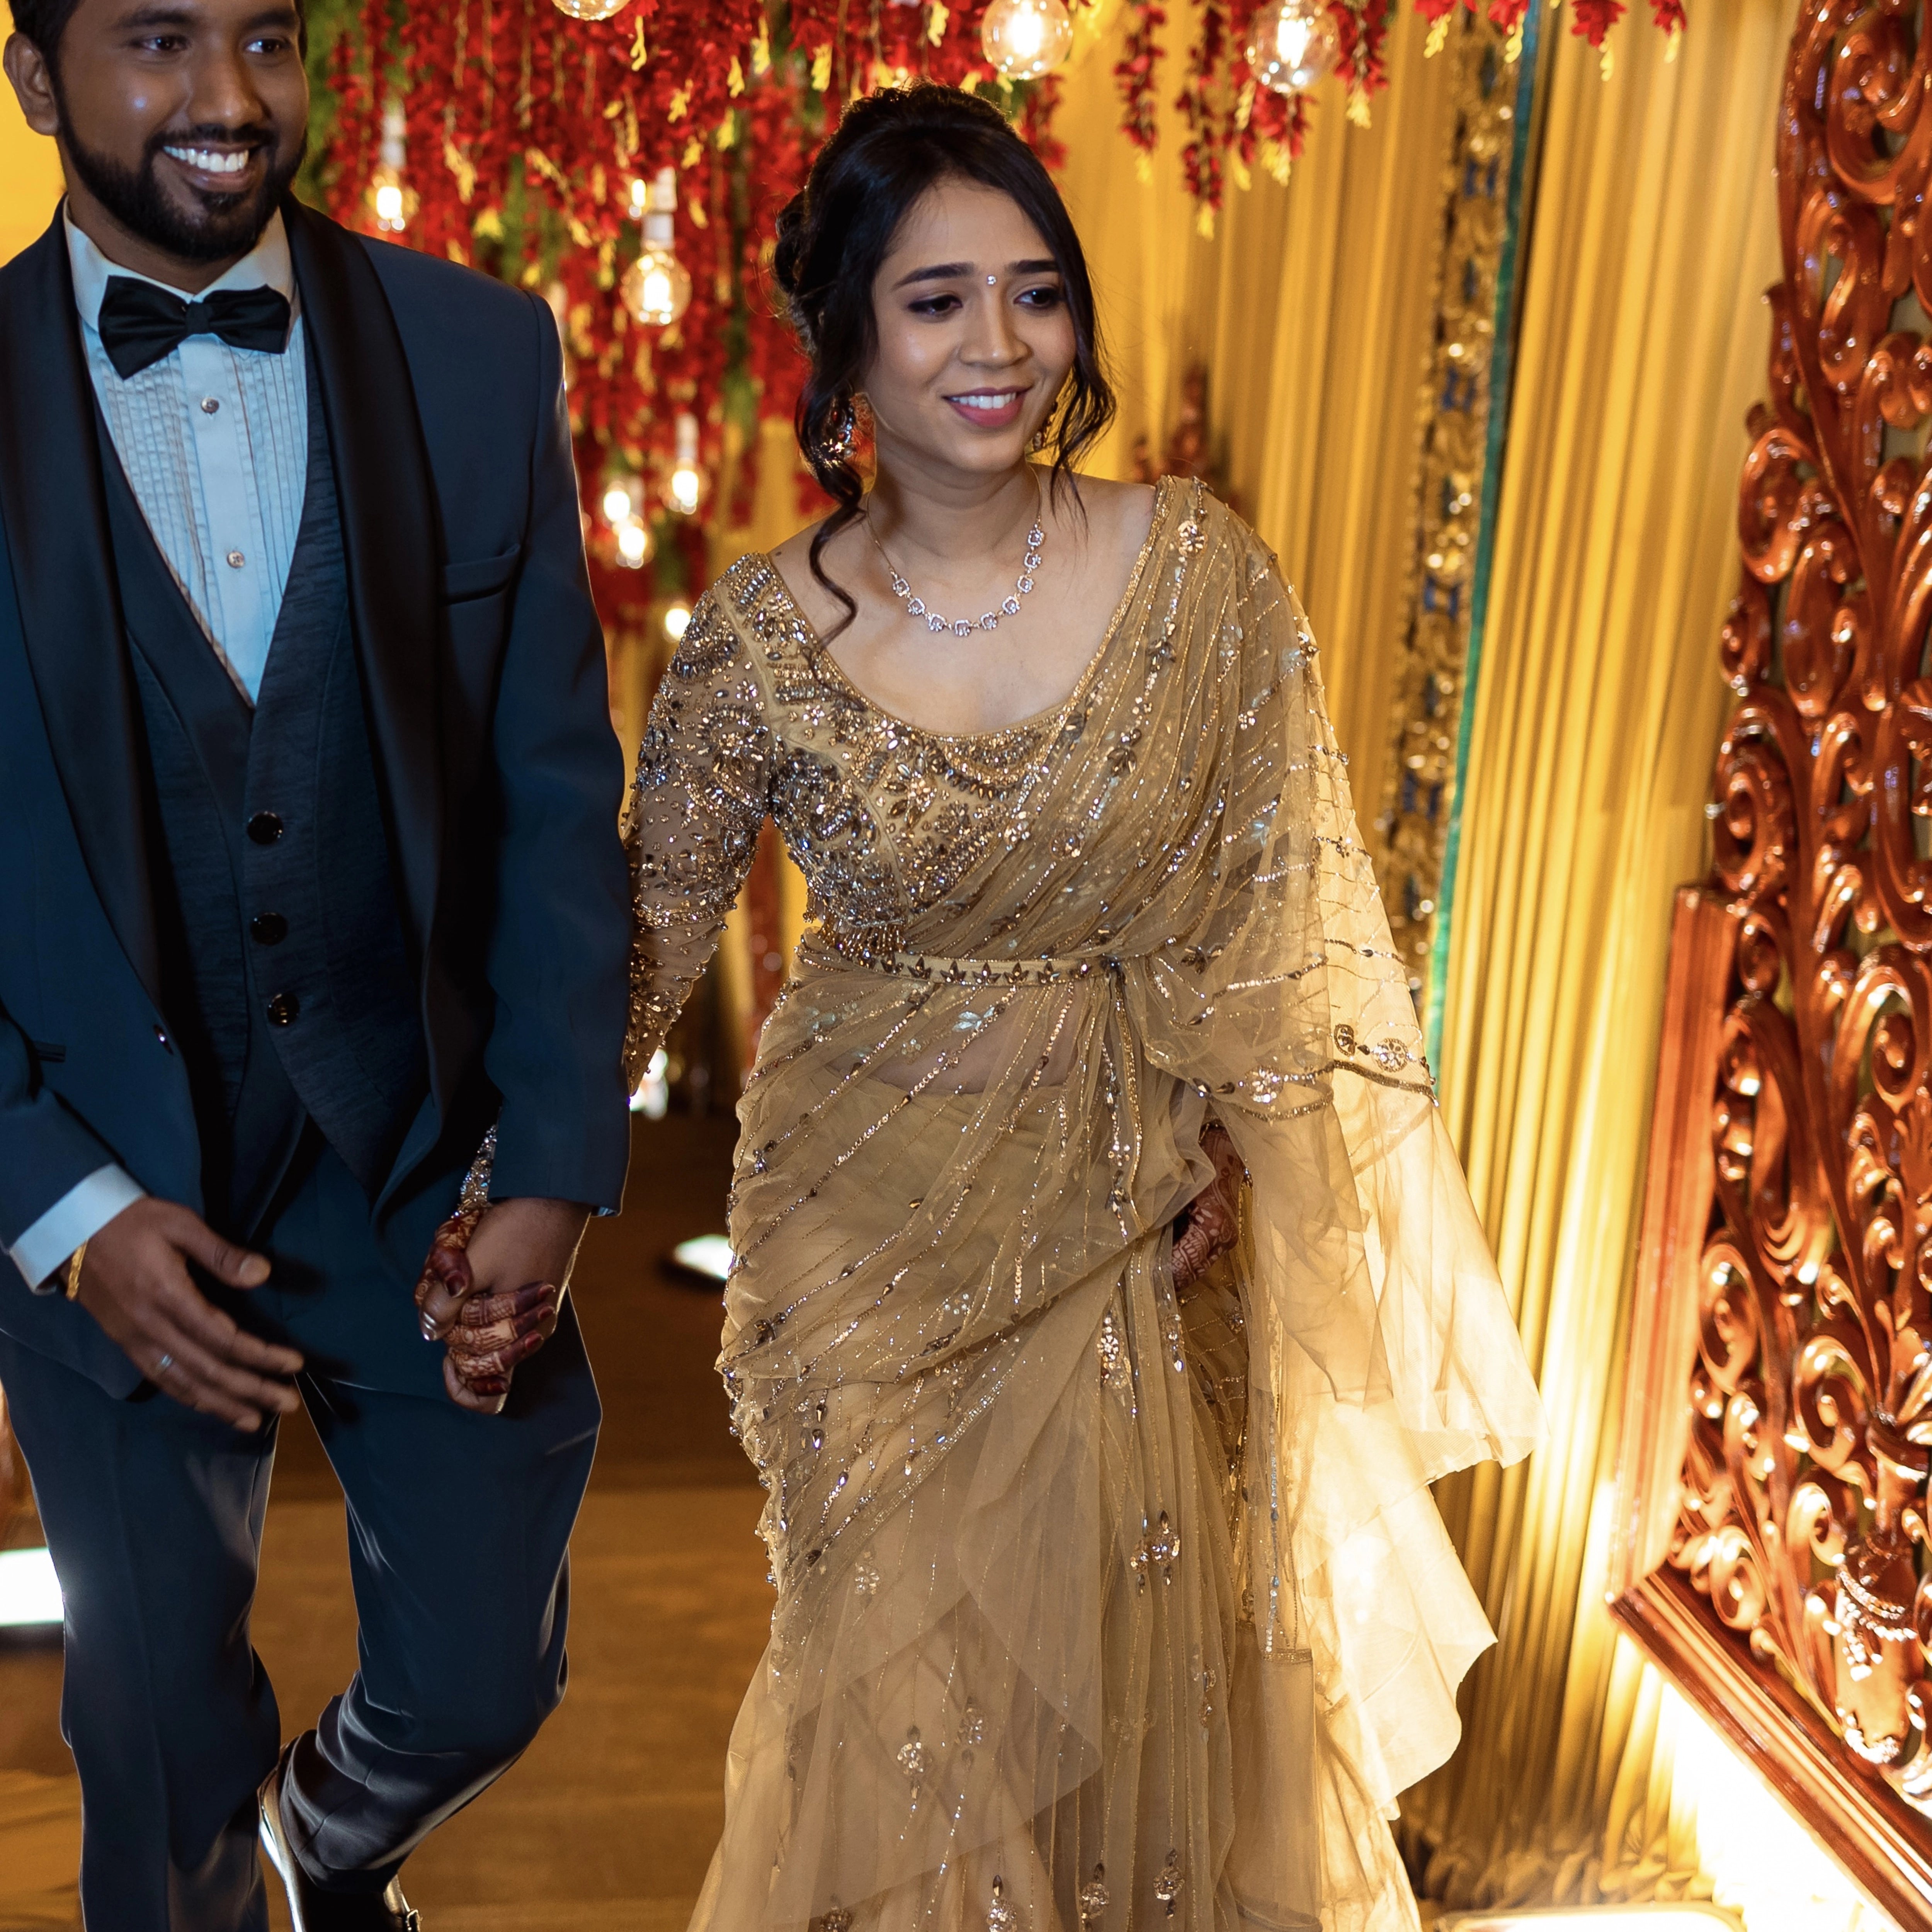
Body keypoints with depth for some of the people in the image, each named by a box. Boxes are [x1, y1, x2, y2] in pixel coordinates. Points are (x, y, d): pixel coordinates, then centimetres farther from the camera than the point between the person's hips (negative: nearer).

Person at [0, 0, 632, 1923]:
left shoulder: (481, 355, -3)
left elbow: (556, 787, -3)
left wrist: (557, 1168, -7)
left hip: (432, 1162, 2)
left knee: (485, 1682, 17)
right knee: (163, 1748, 17)